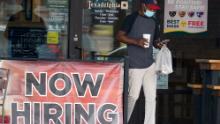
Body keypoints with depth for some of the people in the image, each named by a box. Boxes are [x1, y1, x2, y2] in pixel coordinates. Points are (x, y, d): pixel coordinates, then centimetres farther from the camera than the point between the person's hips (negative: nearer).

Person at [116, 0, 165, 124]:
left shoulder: (154, 21, 12)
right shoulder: (132, 18, -6)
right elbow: (119, 36, -7)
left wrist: (158, 44, -3)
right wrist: (136, 42, -20)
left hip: (150, 64, 6)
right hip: (135, 65, -6)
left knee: (151, 96, 3)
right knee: (133, 96, -1)